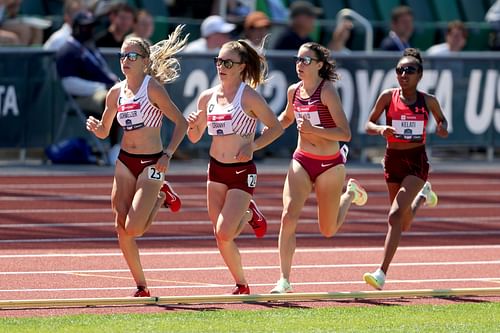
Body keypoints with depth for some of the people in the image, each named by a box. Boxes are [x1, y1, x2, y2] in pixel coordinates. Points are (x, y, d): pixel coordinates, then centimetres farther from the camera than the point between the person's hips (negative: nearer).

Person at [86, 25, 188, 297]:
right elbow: (104, 132, 16)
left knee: (133, 229, -15)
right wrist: (95, 127, -7)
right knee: (121, 228, -2)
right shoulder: (116, 92, 7)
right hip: (125, 162, 6)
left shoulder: (153, 88, -11)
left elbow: (181, 122, -10)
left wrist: (168, 155, -18)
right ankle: (141, 287, 10)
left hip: (151, 163, -6)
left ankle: (162, 197, 14)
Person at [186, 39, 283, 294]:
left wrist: (253, 146, -18)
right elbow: (195, 137, 14)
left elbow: (276, 127, -5)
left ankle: (249, 215, 15)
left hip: (242, 171, -6)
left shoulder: (249, 97, -10)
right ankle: (241, 286, 24)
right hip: (216, 169, 6)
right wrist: (192, 125, -8)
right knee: (220, 237, 4)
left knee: (224, 233, -16)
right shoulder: (207, 97, 5)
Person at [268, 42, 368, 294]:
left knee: (328, 230, 11)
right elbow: (287, 117, 24)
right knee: (288, 217, -17)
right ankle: (284, 280, -14)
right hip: (302, 161, 4)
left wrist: (313, 130, -28)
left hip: (330, 164, -4)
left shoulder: (327, 91, -16)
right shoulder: (294, 91, 2)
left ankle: (350, 193, 41)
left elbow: (345, 133, -19)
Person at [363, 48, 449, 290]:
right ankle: (423, 195, 54)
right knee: (405, 225, 17)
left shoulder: (428, 101, -2)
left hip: (417, 161, -3)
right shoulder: (388, 97, -3)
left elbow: (441, 120, 16)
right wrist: (380, 129, -22)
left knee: (395, 216, -21)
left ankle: (382, 273, -22)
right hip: (393, 160, 3)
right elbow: (368, 125, 0)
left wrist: (442, 129, -8)